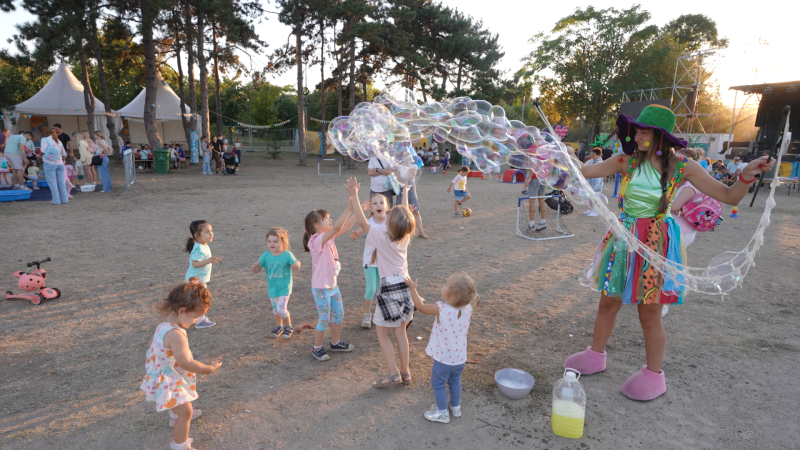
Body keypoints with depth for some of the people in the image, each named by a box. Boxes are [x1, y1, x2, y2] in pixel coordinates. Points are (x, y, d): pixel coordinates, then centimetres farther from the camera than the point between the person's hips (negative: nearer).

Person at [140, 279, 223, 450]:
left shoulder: (164, 325, -5)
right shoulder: (176, 334, -37)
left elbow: (151, 347, 11)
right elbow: (185, 363, -38)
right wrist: (209, 368, -28)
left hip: (162, 376, 11)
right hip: (169, 381, -10)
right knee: (186, 411, -2)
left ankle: (176, 416, 64)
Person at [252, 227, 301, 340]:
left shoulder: (287, 255, -17)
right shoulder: (265, 255, -9)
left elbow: (295, 264, -8)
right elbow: (257, 270, -6)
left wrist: (296, 264, -33)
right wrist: (255, 267, -30)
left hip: (284, 287, -4)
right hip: (271, 287, 4)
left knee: (281, 309, -10)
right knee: (275, 309, 17)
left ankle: (288, 327, 15)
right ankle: (278, 326, 40)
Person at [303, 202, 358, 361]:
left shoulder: (329, 237, 1)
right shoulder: (316, 240, -24)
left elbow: (344, 228, -1)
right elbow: (337, 227, -36)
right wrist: (349, 208, -37)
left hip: (333, 285, 8)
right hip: (321, 288, -8)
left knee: (339, 314, 18)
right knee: (325, 320, 4)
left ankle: (336, 342, 38)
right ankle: (317, 348, 25)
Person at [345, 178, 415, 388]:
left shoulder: (382, 236, -16)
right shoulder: (405, 237, 0)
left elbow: (362, 221, -16)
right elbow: (404, 215, 16)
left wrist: (354, 196, -14)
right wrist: (405, 193, 30)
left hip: (389, 288, -6)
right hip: (405, 285, 6)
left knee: (382, 333, 7)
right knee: (401, 332, 15)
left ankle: (393, 373, 6)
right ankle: (405, 373, 22)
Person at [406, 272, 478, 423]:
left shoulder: (441, 309, -28)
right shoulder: (468, 309, -17)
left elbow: (421, 307, -12)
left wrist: (413, 289, -2)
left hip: (444, 359, -5)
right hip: (460, 358, 5)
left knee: (437, 383, 18)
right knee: (455, 380, 28)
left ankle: (442, 413, 30)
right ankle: (456, 407, 44)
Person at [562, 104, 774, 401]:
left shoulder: (681, 167, -6)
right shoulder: (627, 161, -1)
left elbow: (729, 197, -2)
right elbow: (584, 171, 2)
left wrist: (746, 176, -20)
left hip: (655, 242, -3)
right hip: (624, 238, 3)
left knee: (649, 314, 5)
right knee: (608, 302, 12)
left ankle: (653, 376, 26)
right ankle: (595, 355, 33)